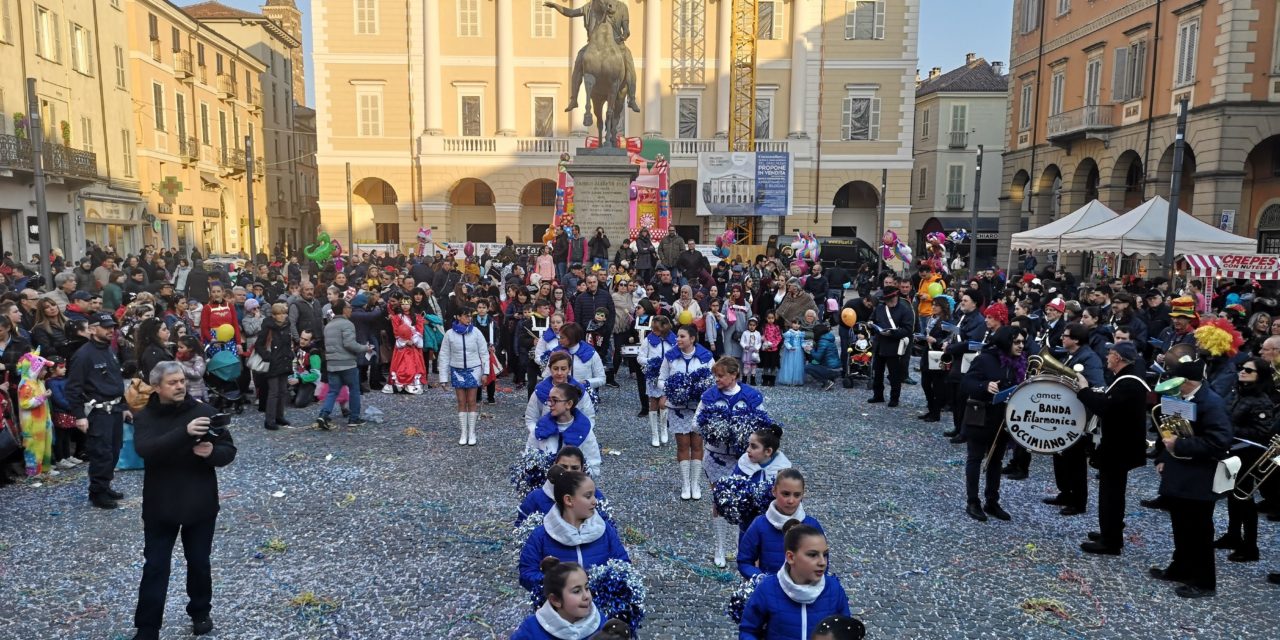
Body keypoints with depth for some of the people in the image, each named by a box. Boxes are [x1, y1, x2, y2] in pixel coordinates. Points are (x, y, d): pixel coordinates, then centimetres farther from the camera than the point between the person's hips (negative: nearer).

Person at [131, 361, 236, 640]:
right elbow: (145, 449, -27)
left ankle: (200, 613, 36)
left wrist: (212, 452, -27)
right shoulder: (145, 417, -7)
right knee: (155, 568, 5)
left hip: (201, 505, 1)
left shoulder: (204, 410, -4)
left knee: (199, 563, 15)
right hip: (160, 507, -1)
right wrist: (185, 433, -41)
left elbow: (229, 450, -4)